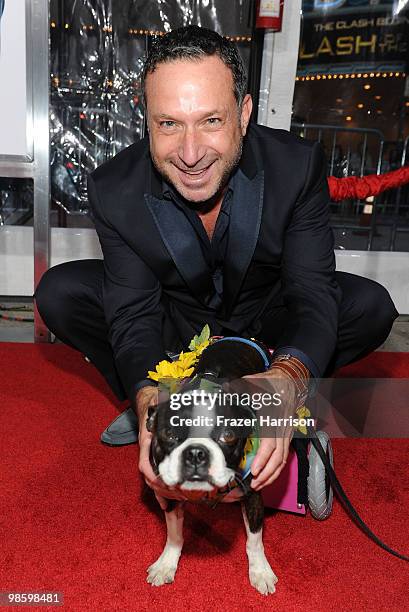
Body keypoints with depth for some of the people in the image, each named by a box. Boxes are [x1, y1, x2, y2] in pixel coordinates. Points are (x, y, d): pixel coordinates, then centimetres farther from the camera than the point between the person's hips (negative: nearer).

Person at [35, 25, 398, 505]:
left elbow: (313, 295, -27)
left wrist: (287, 378, -48)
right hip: (173, 324, 1)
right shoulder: (114, 190, -25)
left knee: (371, 308, -23)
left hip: (264, 319, 0)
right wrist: (149, 401, -42)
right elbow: (135, 313, -22)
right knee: (59, 294, -19)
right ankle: (152, 407, 1)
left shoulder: (299, 165, -26)